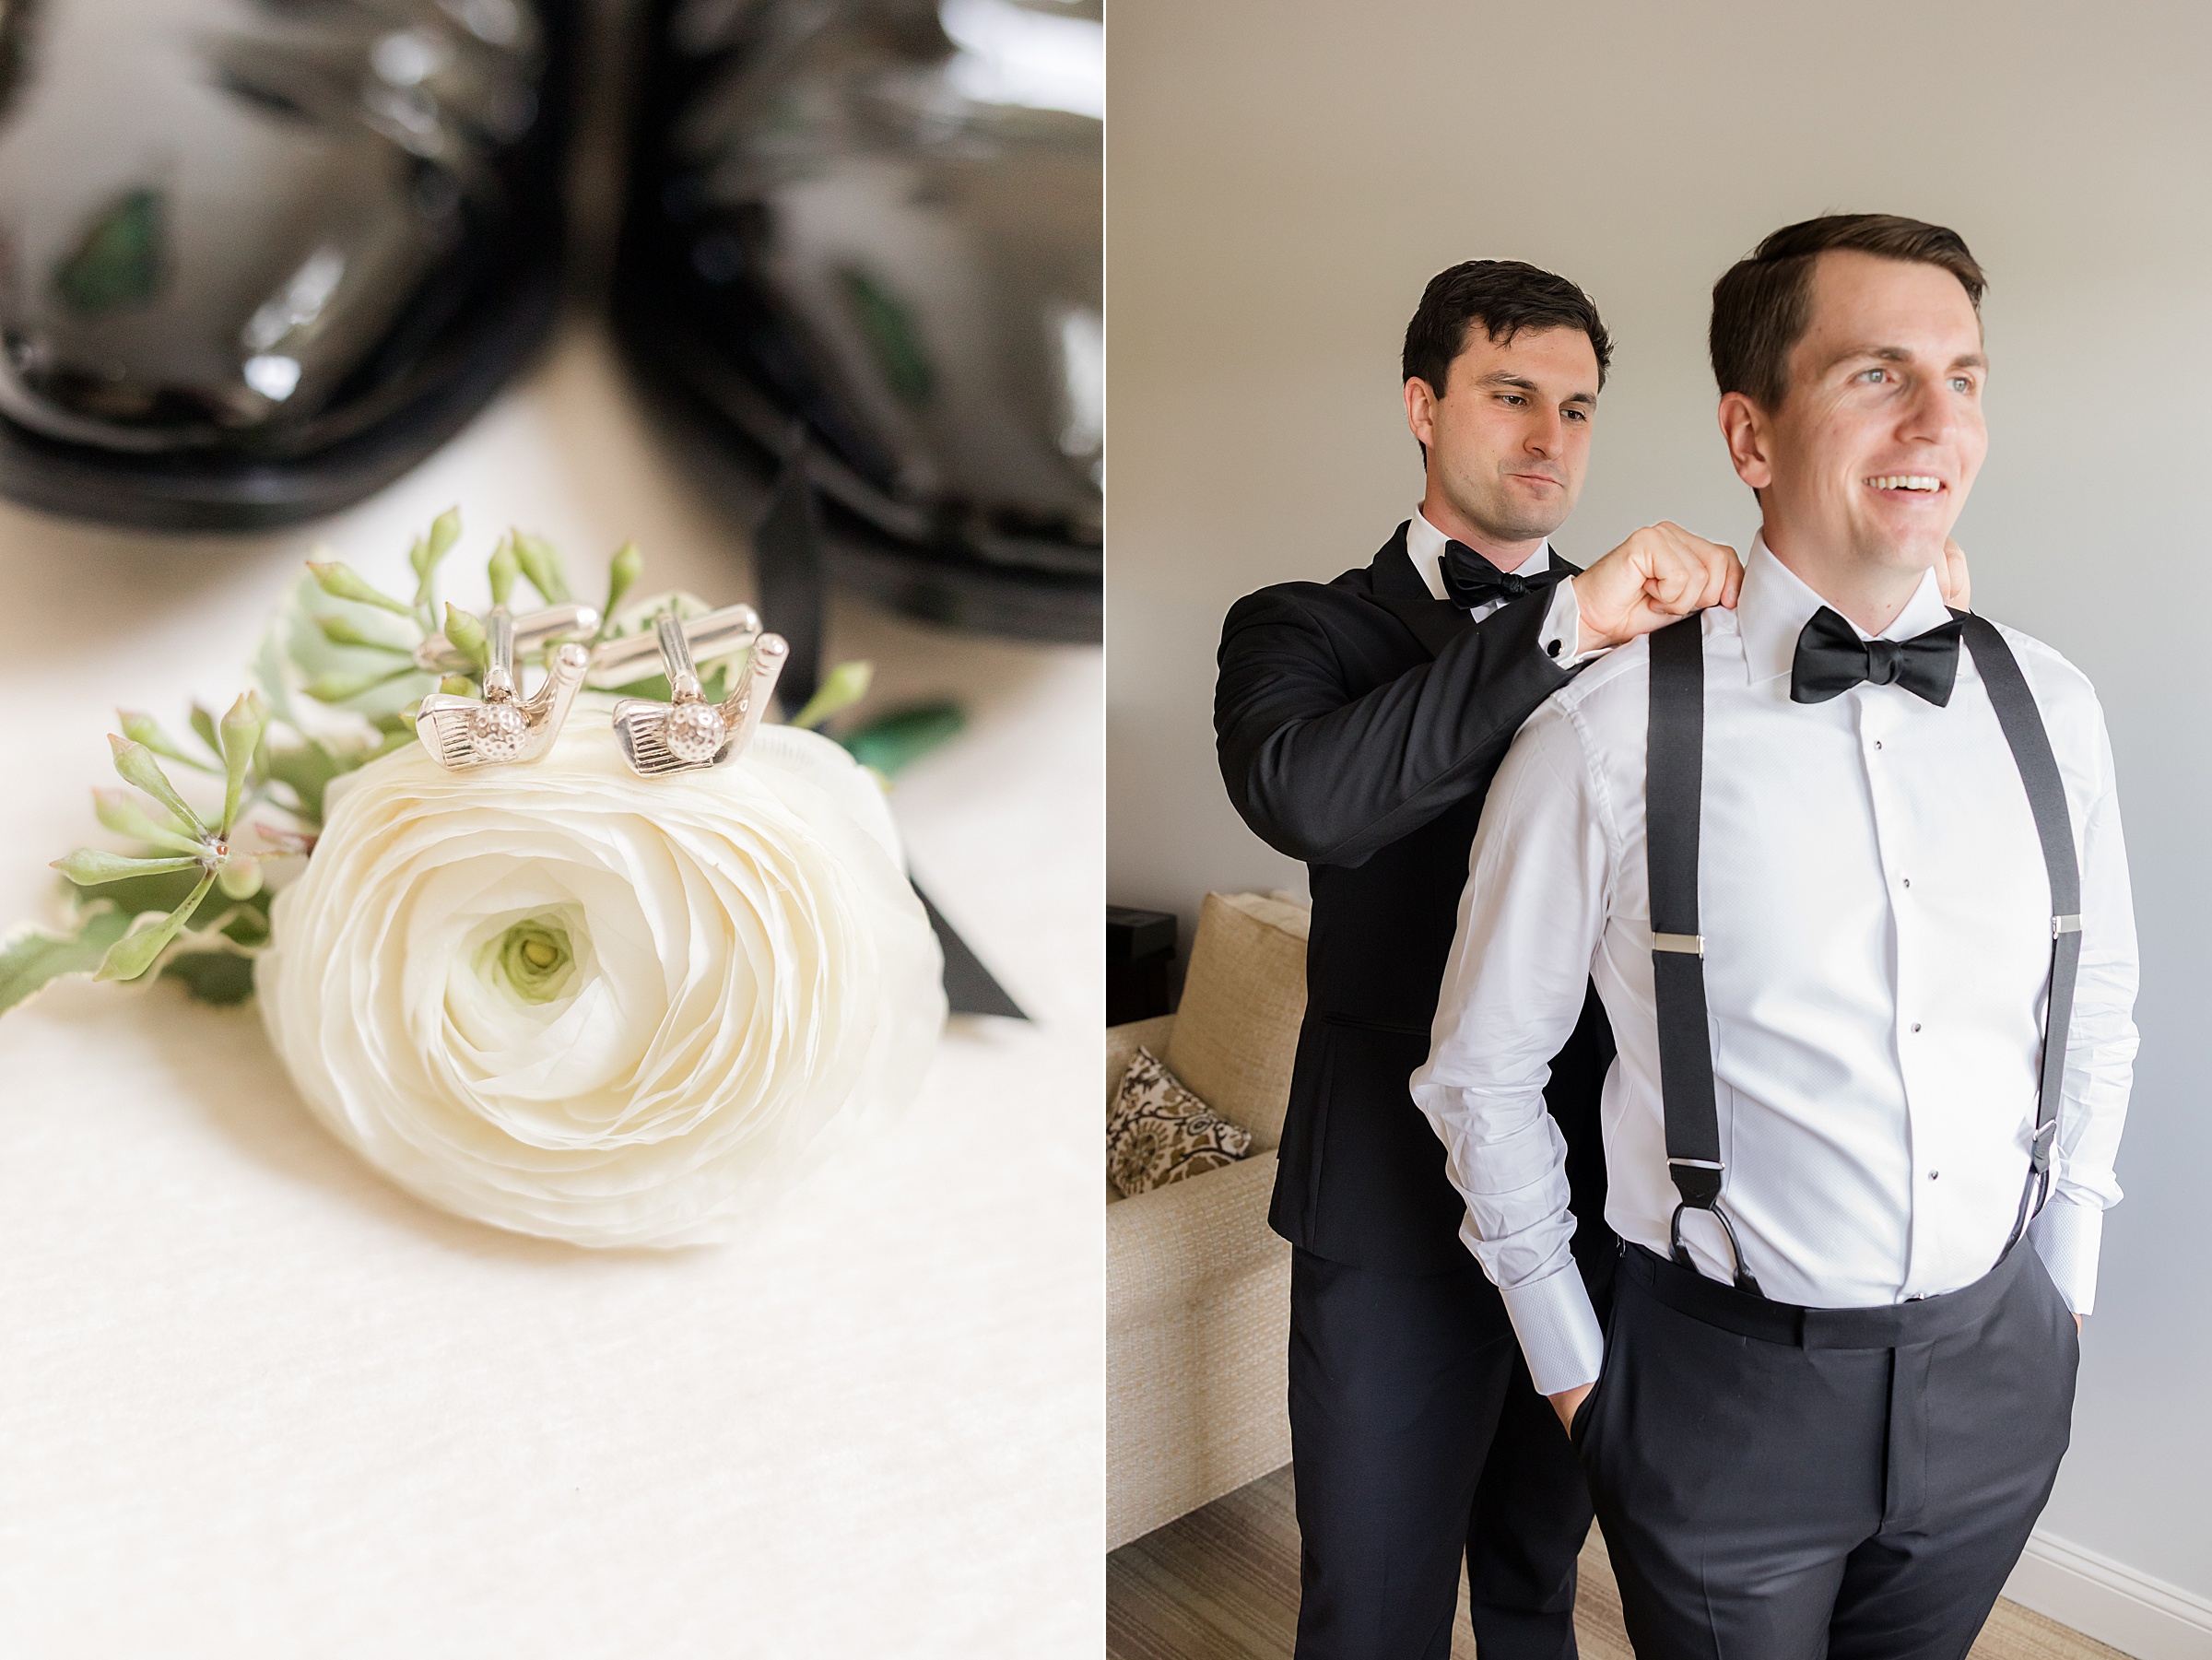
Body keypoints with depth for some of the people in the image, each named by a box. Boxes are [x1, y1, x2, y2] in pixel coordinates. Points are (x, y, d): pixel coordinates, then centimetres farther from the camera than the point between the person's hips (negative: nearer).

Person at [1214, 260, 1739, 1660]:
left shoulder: (1643, 635, 8)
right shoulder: (1306, 627, -4)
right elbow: (1302, 797, -27)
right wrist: (1567, 623, -32)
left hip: (1601, 1192, 4)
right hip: (1401, 1203, -3)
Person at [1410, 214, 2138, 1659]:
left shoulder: (2049, 708, -3)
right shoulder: (1609, 739, -17)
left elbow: (2100, 1011, 11)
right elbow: (1485, 1069, -8)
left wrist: (2065, 1278, 13)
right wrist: (1570, 1359, 0)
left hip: (1999, 1370, 5)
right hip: (1727, 1380, -4)